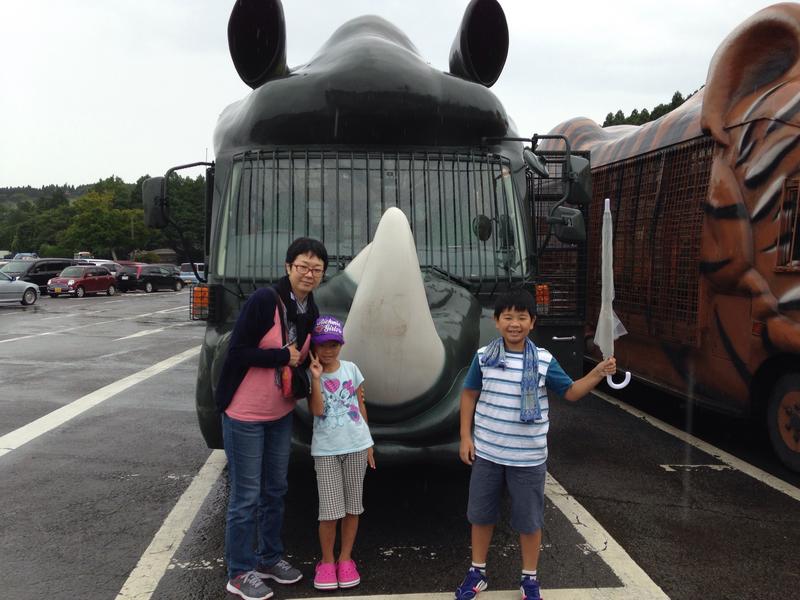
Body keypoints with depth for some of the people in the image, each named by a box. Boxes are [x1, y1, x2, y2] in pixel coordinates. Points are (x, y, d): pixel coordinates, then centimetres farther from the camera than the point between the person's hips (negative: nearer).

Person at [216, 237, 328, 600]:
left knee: (275, 489, 18)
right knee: (247, 496, 2)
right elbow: (237, 352, -22)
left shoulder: (311, 314, 4)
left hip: (281, 414, 7)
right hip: (244, 414, -7)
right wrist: (282, 357, -19)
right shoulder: (264, 300, -19)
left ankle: (269, 558, 35)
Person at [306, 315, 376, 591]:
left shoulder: (351, 369, 2)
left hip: (355, 445, 2)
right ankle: (327, 561, 18)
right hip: (325, 449, -2)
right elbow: (317, 410, -17)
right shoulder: (310, 375, -5)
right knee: (329, 509, -1)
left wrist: (368, 443, 11)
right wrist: (316, 378, -25)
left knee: (353, 506, 10)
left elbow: (360, 405, 9)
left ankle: (345, 559, 25)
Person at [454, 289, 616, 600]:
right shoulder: (484, 357, -6)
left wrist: (597, 374, -17)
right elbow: (469, 395, 4)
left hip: (528, 457, -1)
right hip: (487, 453, 1)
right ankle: (477, 572, 34)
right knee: (481, 515, 15)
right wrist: (465, 437, 1)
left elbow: (571, 392, 0)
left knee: (529, 519, 11)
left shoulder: (544, 361, -8)